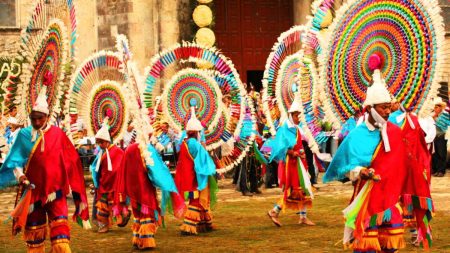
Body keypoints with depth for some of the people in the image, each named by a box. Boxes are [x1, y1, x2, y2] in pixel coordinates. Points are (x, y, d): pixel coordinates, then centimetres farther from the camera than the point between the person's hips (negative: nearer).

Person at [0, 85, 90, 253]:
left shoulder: (57, 134, -3)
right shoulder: (24, 135, -1)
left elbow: (71, 162, 3)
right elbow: (15, 160, -6)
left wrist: (72, 186, 2)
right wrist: (19, 175, -25)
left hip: (55, 191, -1)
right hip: (33, 192, 2)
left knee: (60, 233, -9)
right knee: (34, 234, 11)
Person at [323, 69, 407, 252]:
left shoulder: (395, 133, 2)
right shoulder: (357, 135, -5)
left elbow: (397, 170, 2)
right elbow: (347, 166, -4)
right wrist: (360, 172, -24)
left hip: (389, 196, 3)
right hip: (365, 197, -3)